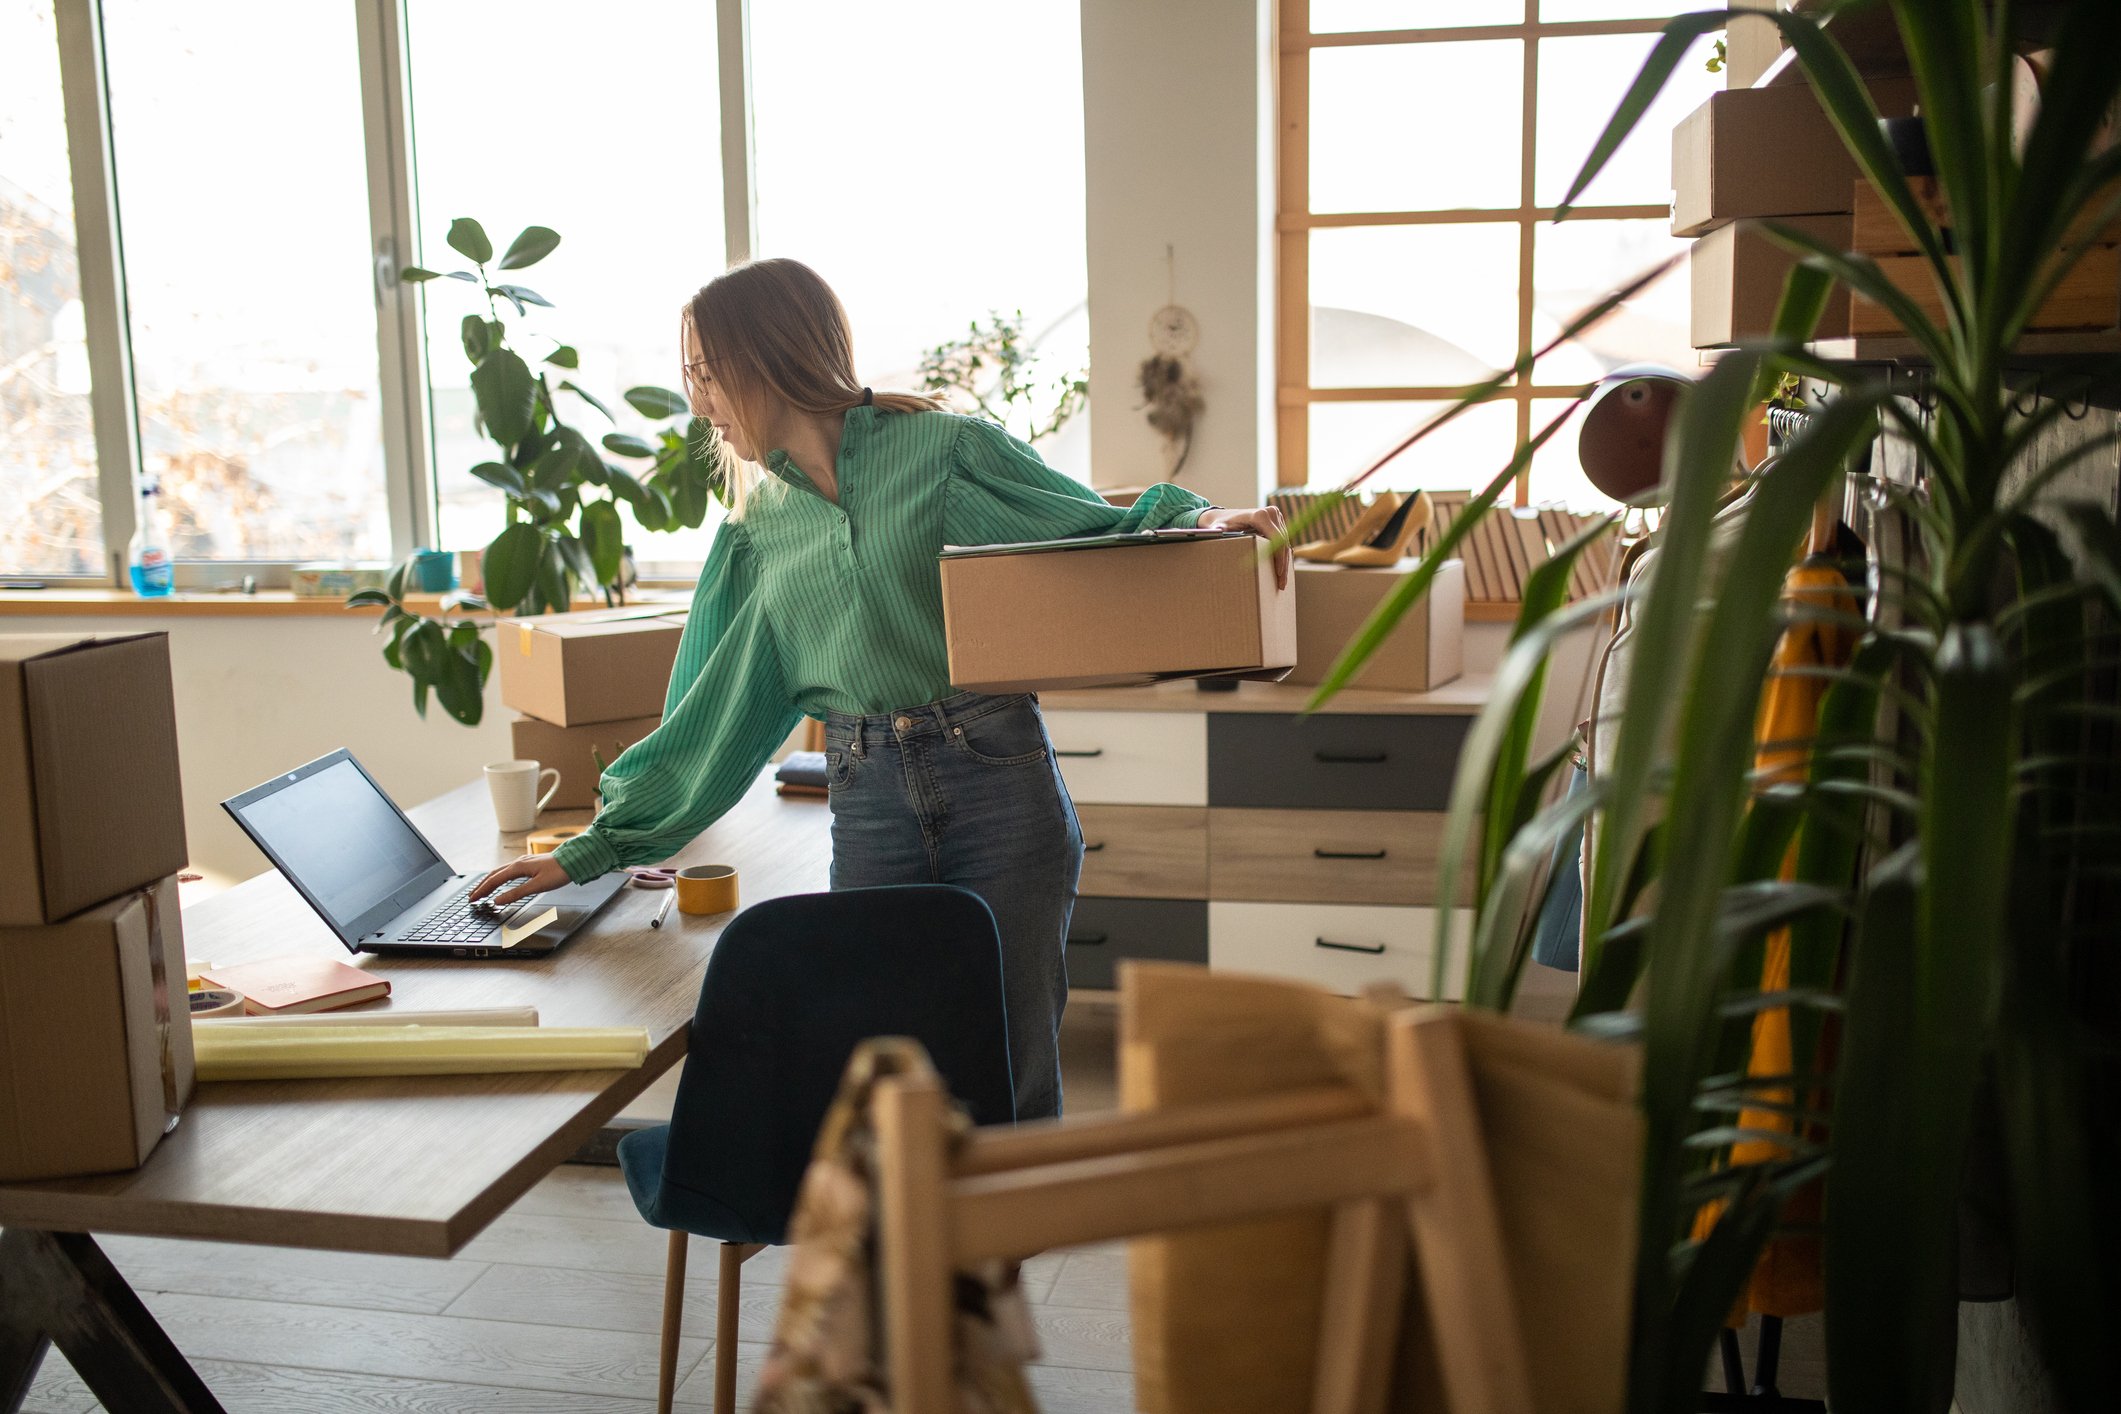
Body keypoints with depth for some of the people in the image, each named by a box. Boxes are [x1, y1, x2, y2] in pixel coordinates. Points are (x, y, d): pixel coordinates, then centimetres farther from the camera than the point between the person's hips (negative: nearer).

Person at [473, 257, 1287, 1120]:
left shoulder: (947, 451, 1)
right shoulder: (758, 535, 15)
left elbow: (1110, 534, 3)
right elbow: (714, 716, 15)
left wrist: (1202, 523, -18)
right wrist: (594, 848, 12)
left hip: (997, 781, -4)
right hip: (868, 809, 4)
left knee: (1017, 1087, 1)